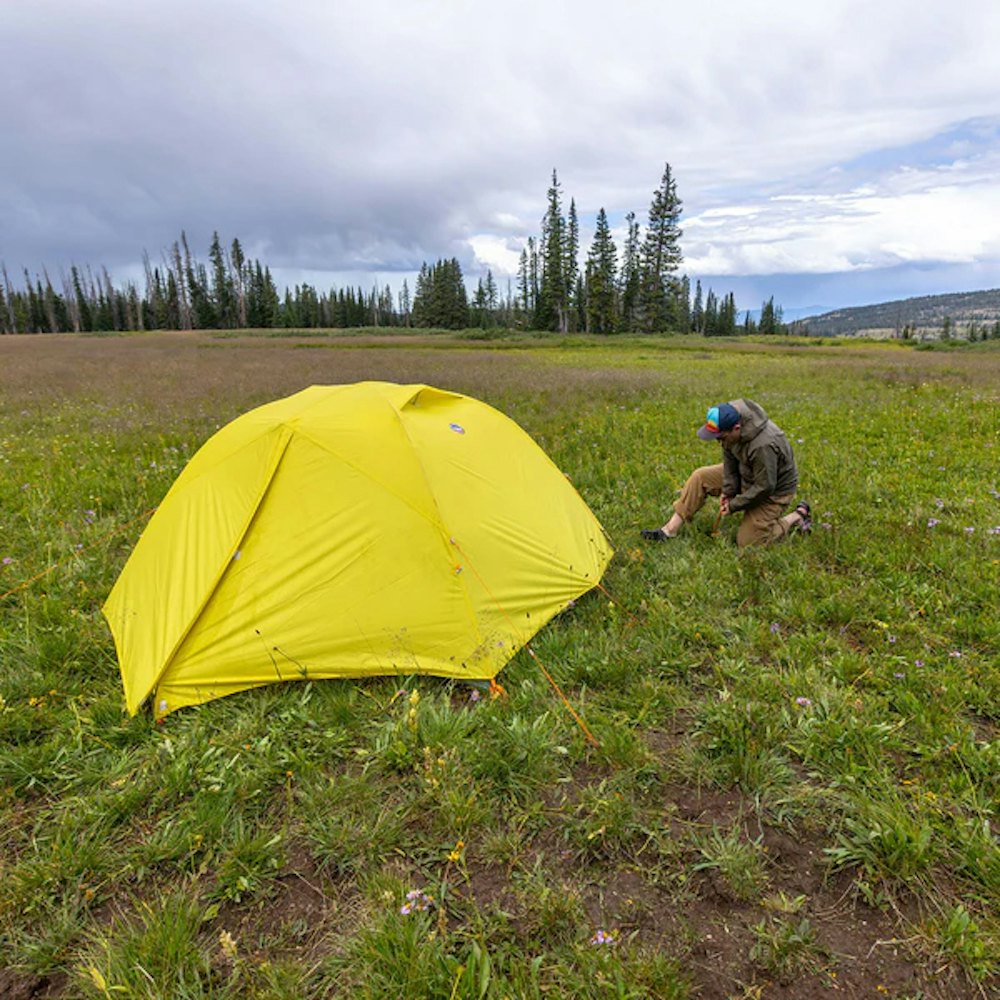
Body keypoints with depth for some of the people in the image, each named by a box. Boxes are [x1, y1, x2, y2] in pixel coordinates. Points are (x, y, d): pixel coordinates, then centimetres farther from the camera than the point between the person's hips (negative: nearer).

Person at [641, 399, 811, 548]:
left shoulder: (763, 446, -38)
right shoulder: (731, 419, -16)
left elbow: (764, 487, -29)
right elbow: (729, 457, -3)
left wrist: (733, 506, -20)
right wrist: (728, 489, -9)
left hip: (773, 490, -7)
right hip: (745, 474, 8)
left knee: (747, 542, -6)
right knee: (700, 477, -5)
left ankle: (798, 516, 11)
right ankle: (670, 530, -2)